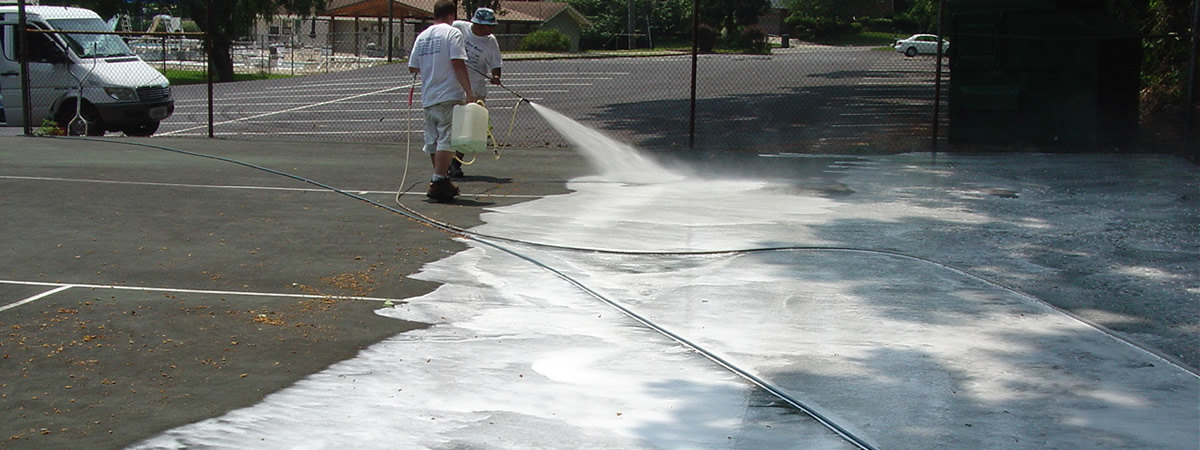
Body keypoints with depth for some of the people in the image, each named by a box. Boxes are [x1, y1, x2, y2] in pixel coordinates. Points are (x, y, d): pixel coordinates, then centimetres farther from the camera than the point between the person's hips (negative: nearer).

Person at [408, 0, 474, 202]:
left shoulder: (422, 36, 13)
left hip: (427, 97, 7)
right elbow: (458, 64, -14)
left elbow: (412, 67, 14)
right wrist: (468, 92, -15)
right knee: (446, 140, -8)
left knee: (433, 141, 13)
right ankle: (438, 181, -15)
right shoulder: (452, 32, -4)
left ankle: (441, 180, 22)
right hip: (449, 95, -6)